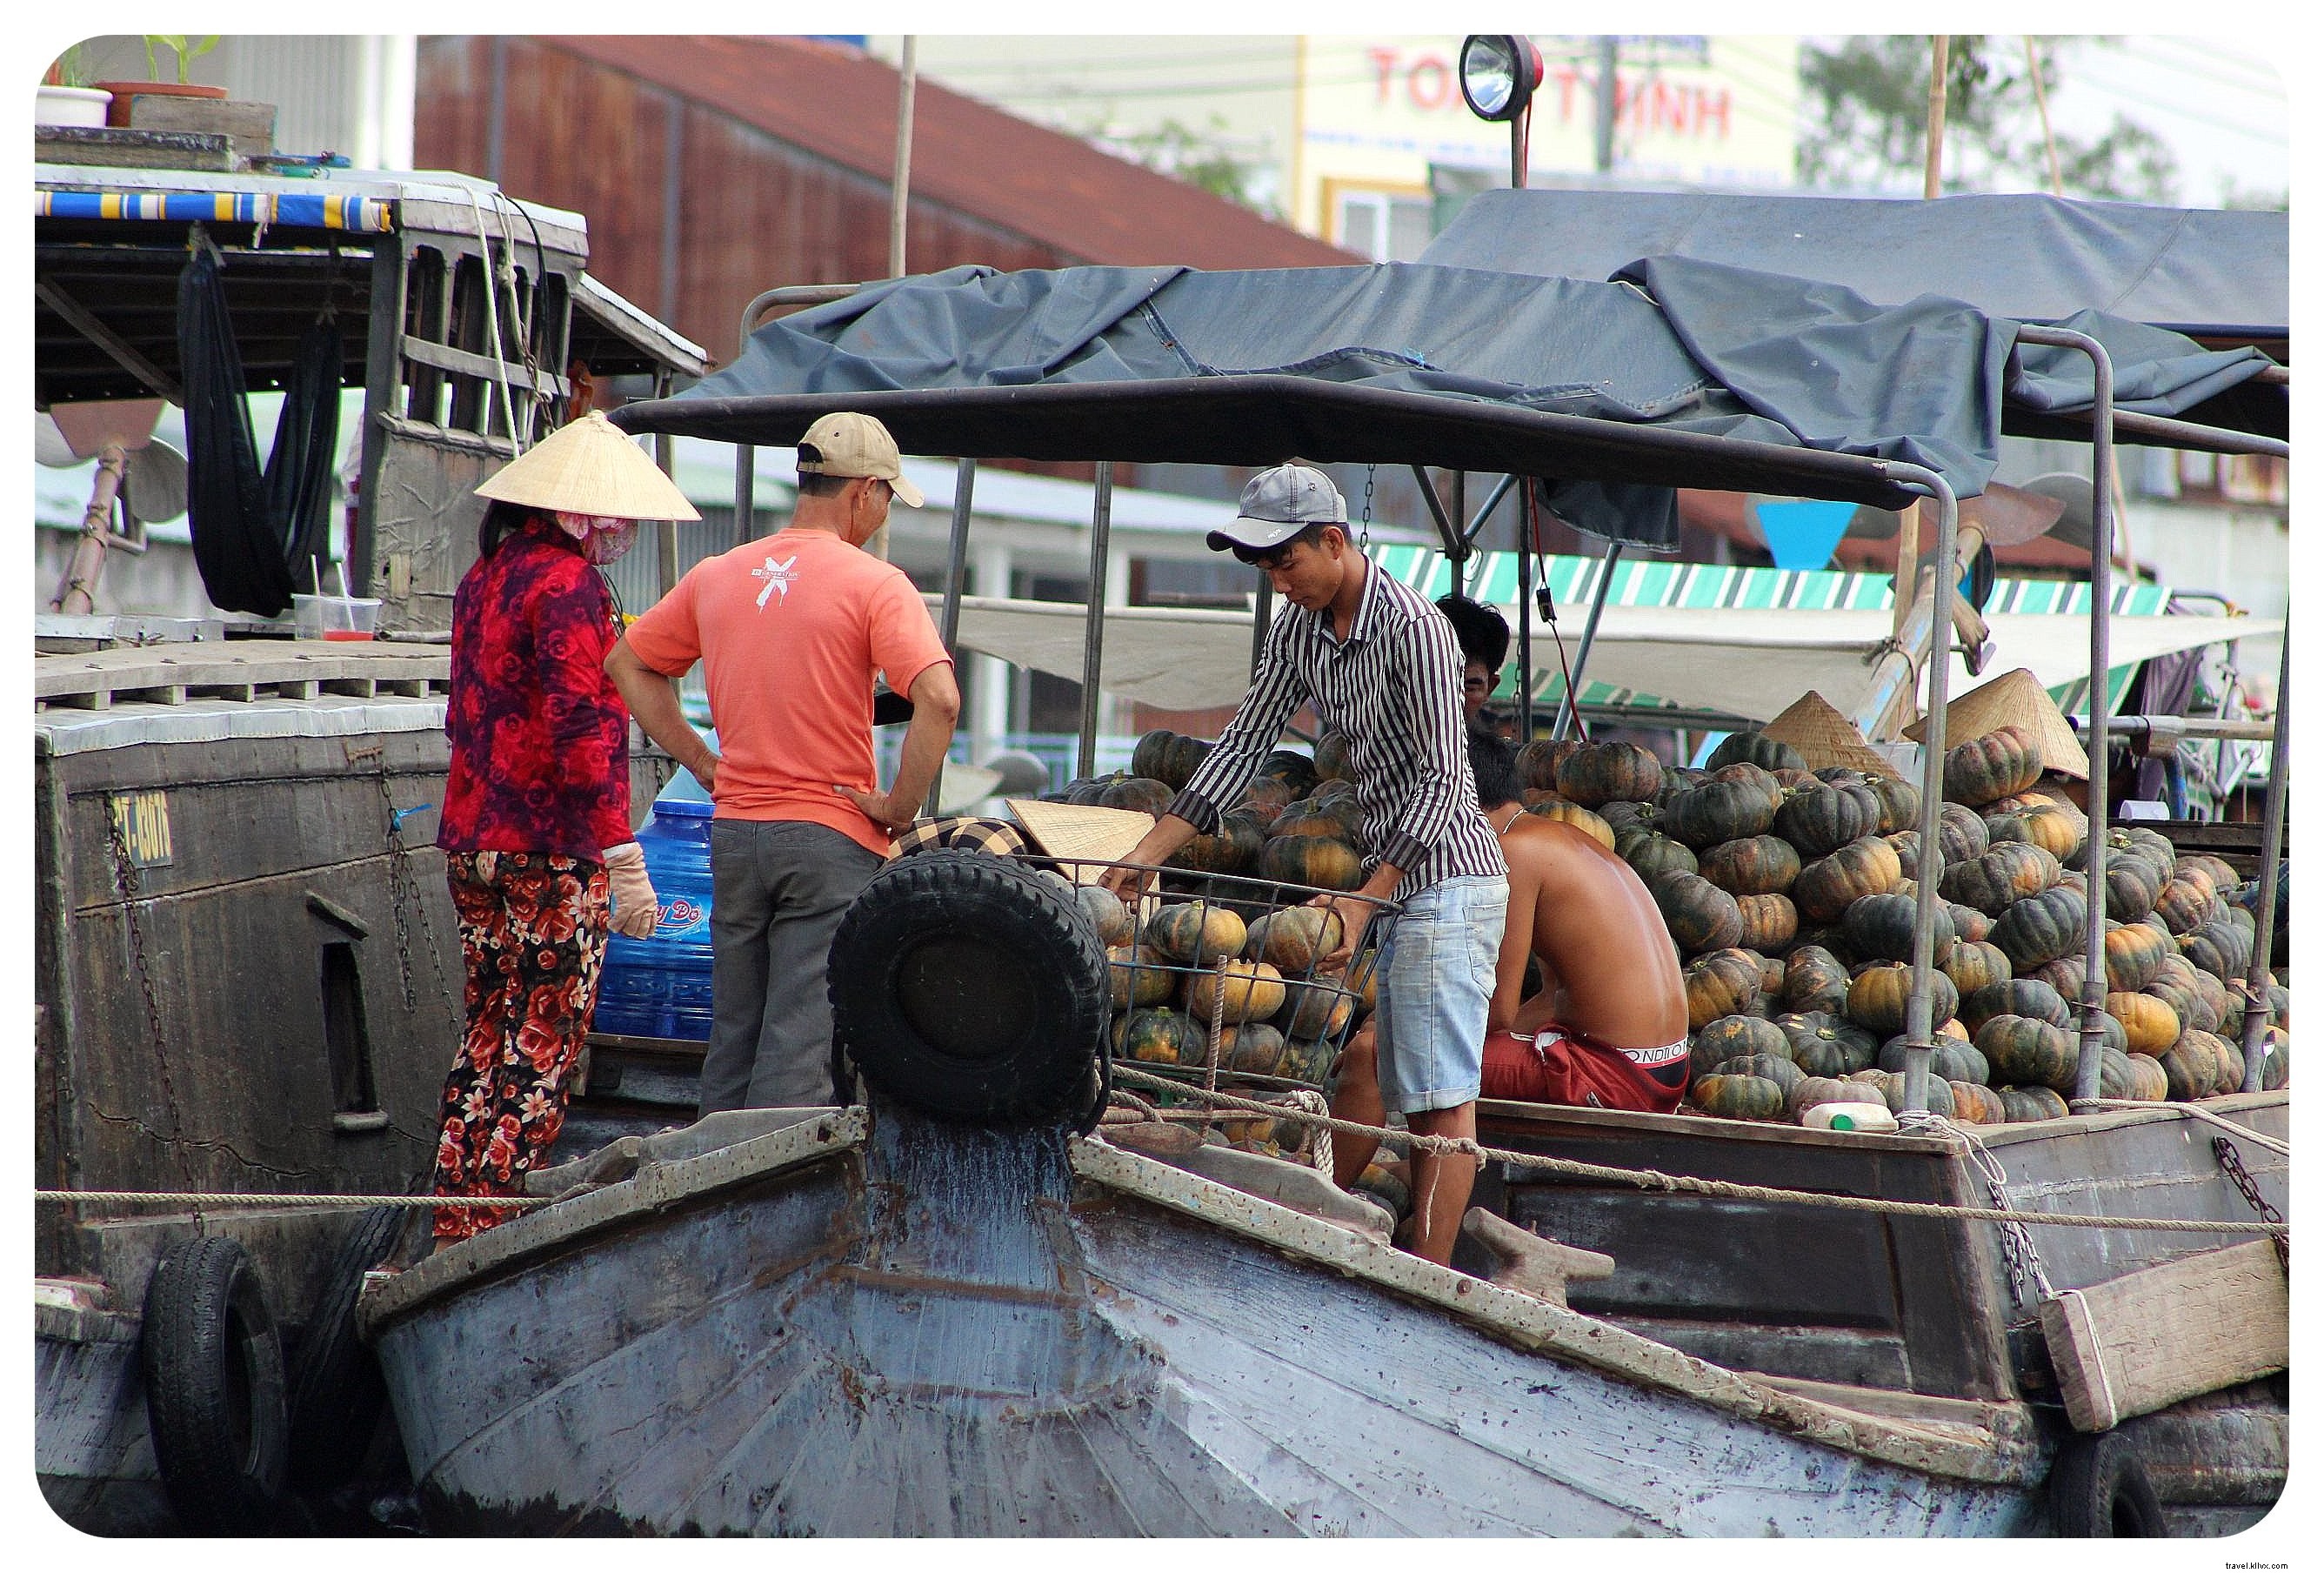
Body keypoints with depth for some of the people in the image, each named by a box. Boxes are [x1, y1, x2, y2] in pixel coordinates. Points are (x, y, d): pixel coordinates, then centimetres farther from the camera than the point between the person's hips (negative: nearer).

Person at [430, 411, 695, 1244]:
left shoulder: (486, 574, 14)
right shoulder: (567, 583, -14)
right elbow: (582, 729, -21)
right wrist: (623, 858, -21)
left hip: (473, 840, 9)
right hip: (550, 849, -9)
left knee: (489, 1030, 15)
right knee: (543, 1044, -2)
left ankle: (454, 1220, 15)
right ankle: (496, 1228, -3)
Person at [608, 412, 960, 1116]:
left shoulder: (716, 575, 8)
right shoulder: (873, 583, -10)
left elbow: (626, 663, 18)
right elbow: (939, 699, -23)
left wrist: (701, 762, 14)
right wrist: (899, 806, -11)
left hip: (733, 832, 5)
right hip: (830, 840, -5)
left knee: (732, 1038, 14)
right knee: (801, 1052, -3)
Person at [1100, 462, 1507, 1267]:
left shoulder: (1413, 628, -18)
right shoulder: (1300, 626, 7)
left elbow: (1441, 780, -20)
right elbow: (1244, 743, 10)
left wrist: (1365, 898, -25)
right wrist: (1143, 856, 2)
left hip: (1447, 877, -9)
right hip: (1391, 877, 9)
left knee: (1442, 1094, -10)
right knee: (1408, 1094, 8)